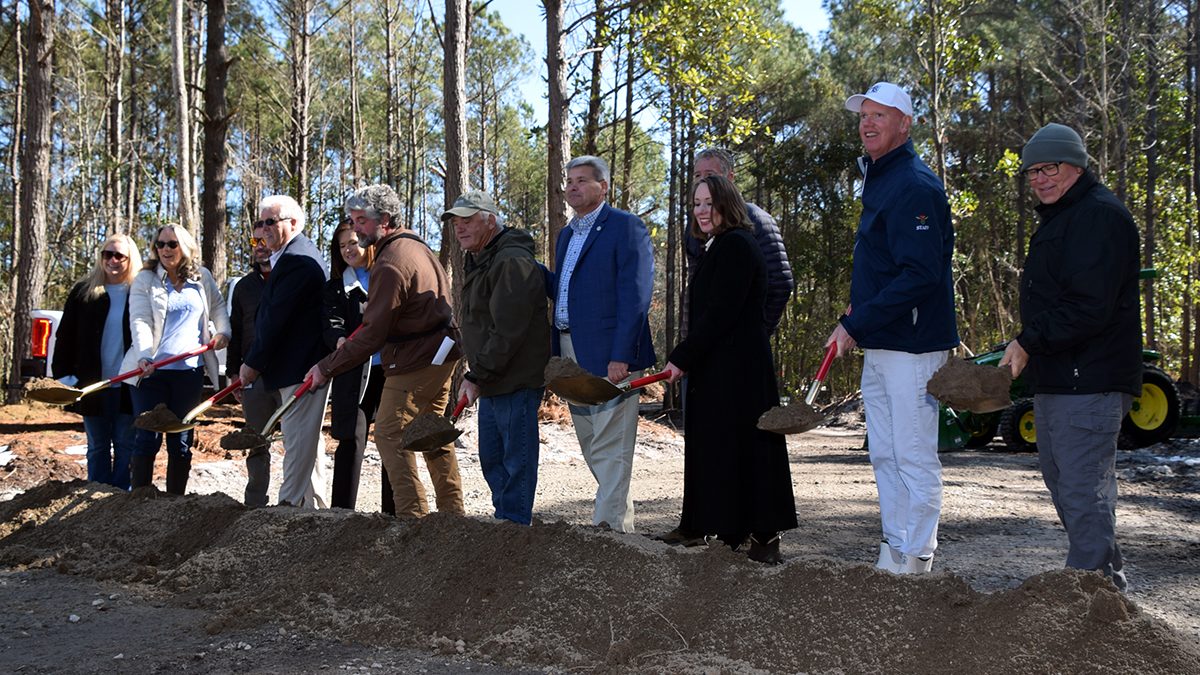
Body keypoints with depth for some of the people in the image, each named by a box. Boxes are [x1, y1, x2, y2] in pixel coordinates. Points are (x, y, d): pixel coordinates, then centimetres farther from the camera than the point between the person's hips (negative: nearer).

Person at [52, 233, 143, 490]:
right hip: (93, 383, 2)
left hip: (128, 386, -2)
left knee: (125, 446, 4)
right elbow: (66, 336, 8)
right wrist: (64, 374, 0)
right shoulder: (84, 291, 7)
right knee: (97, 447, 10)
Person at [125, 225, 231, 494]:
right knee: (147, 439, -5)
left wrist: (223, 332, 5)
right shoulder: (145, 280, 2)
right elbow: (140, 322, -9)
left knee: (182, 442, 7)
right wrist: (144, 356, -25)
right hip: (151, 370, -3)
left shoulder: (202, 277, 11)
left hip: (189, 371, 3)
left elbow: (218, 307, 25)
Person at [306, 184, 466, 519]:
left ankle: (413, 515, -8)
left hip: (414, 362, -10)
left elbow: (372, 335, -23)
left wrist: (328, 367, -16)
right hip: (441, 353, 10)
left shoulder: (390, 265, -21)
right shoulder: (415, 244, 10)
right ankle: (453, 511, 25)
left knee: (389, 433, -4)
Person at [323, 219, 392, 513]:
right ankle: (341, 512, 0)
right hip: (354, 372, 0)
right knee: (351, 440, -4)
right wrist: (340, 340, -23)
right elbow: (332, 324, -1)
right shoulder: (336, 287, 12)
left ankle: (393, 512, 12)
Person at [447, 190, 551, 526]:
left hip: (516, 381, -11)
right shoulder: (477, 262, 17)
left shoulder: (512, 262, -17)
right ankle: (504, 520, 29)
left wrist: (476, 377, -19)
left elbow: (507, 331, -23)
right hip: (489, 383, 11)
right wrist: (475, 375, 15)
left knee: (516, 460, -2)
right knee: (491, 459, 17)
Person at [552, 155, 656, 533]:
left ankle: (610, 525, -4)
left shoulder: (626, 227, -6)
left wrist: (621, 356, -20)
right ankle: (621, 518, 22)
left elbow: (635, 296, -14)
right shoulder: (567, 235, 20)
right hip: (570, 353, 8)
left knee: (610, 448, -7)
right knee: (592, 446, 12)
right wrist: (555, 353, 9)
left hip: (609, 355, -8)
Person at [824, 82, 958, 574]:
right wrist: (857, 313, 11)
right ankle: (893, 555, 23)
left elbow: (920, 274, -23)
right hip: (878, 347, 10)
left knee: (914, 457, -3)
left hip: (912, 345, -10)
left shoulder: (915, 186, -14)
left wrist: (855, 323, -21)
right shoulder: (877, 181, 17)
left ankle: (915, 562, 5)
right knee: (885, 456, 14)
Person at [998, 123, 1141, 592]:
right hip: (1055, 378, 11)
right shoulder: (1058, 218, 21)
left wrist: (1029, 342, -20)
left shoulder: (1100, 215, -13)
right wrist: (1028, 347, 15)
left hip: (1088, 381, -11)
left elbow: (1089, 307, -22)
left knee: (1083, 489, -9)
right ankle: (1110, 580, 31)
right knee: (1062, 482, 18)